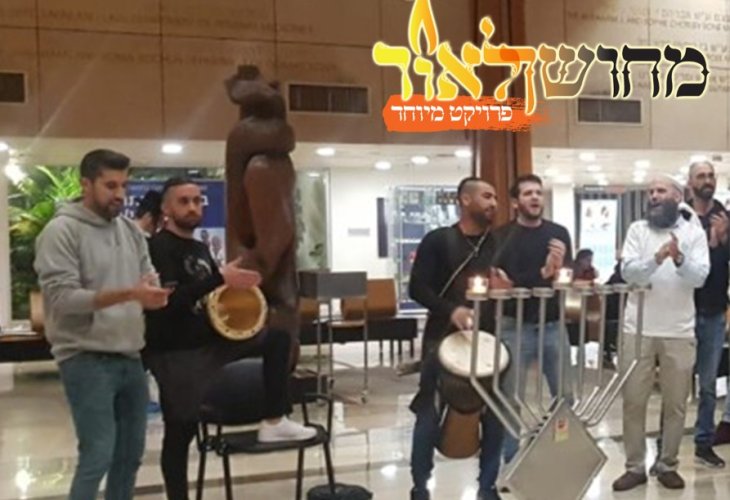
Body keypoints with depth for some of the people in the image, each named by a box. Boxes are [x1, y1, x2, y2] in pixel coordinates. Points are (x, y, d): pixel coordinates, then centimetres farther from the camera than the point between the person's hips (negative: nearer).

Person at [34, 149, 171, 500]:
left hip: (130, 357, 7)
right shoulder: (61, 231, -9)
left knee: (130, 453, 13)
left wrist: (152, 290, -11)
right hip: (86, 359, -7)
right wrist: (128, 294, -25)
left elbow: (149, 277, 14)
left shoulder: (130, 230, 11)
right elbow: (62, 297, -17)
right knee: (98, 455, -9)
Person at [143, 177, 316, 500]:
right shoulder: (159, 248, -14)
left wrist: (235, 288, 0)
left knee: (277, 338, 6)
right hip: (174, 353, -8)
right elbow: (170, 300, -28)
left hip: (208, 339, 8)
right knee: (181, 430, -2)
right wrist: (220, 279, -33)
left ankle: (274, 421, 6)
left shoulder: (200, 248, 12)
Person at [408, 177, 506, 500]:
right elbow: (417, 288, -9)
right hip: (443, 338, -4)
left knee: (494, 414, 5)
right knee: (430, 414, 1)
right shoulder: (438, 240, -4)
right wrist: (450, 310, -22)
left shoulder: (498, 243, 8)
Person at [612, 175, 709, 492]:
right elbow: (628, 272, -9)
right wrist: (657, 258, -27)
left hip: (679, 331, 0)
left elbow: (700, 277, -8)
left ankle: (667, 465, 24)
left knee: (676, 404, 9)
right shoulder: (637, 229, 4)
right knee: (633, 401, 4)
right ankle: (635, 467, 16)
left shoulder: (694, 232, 3)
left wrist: (680, 259, -28)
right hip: (638, 329, 0)